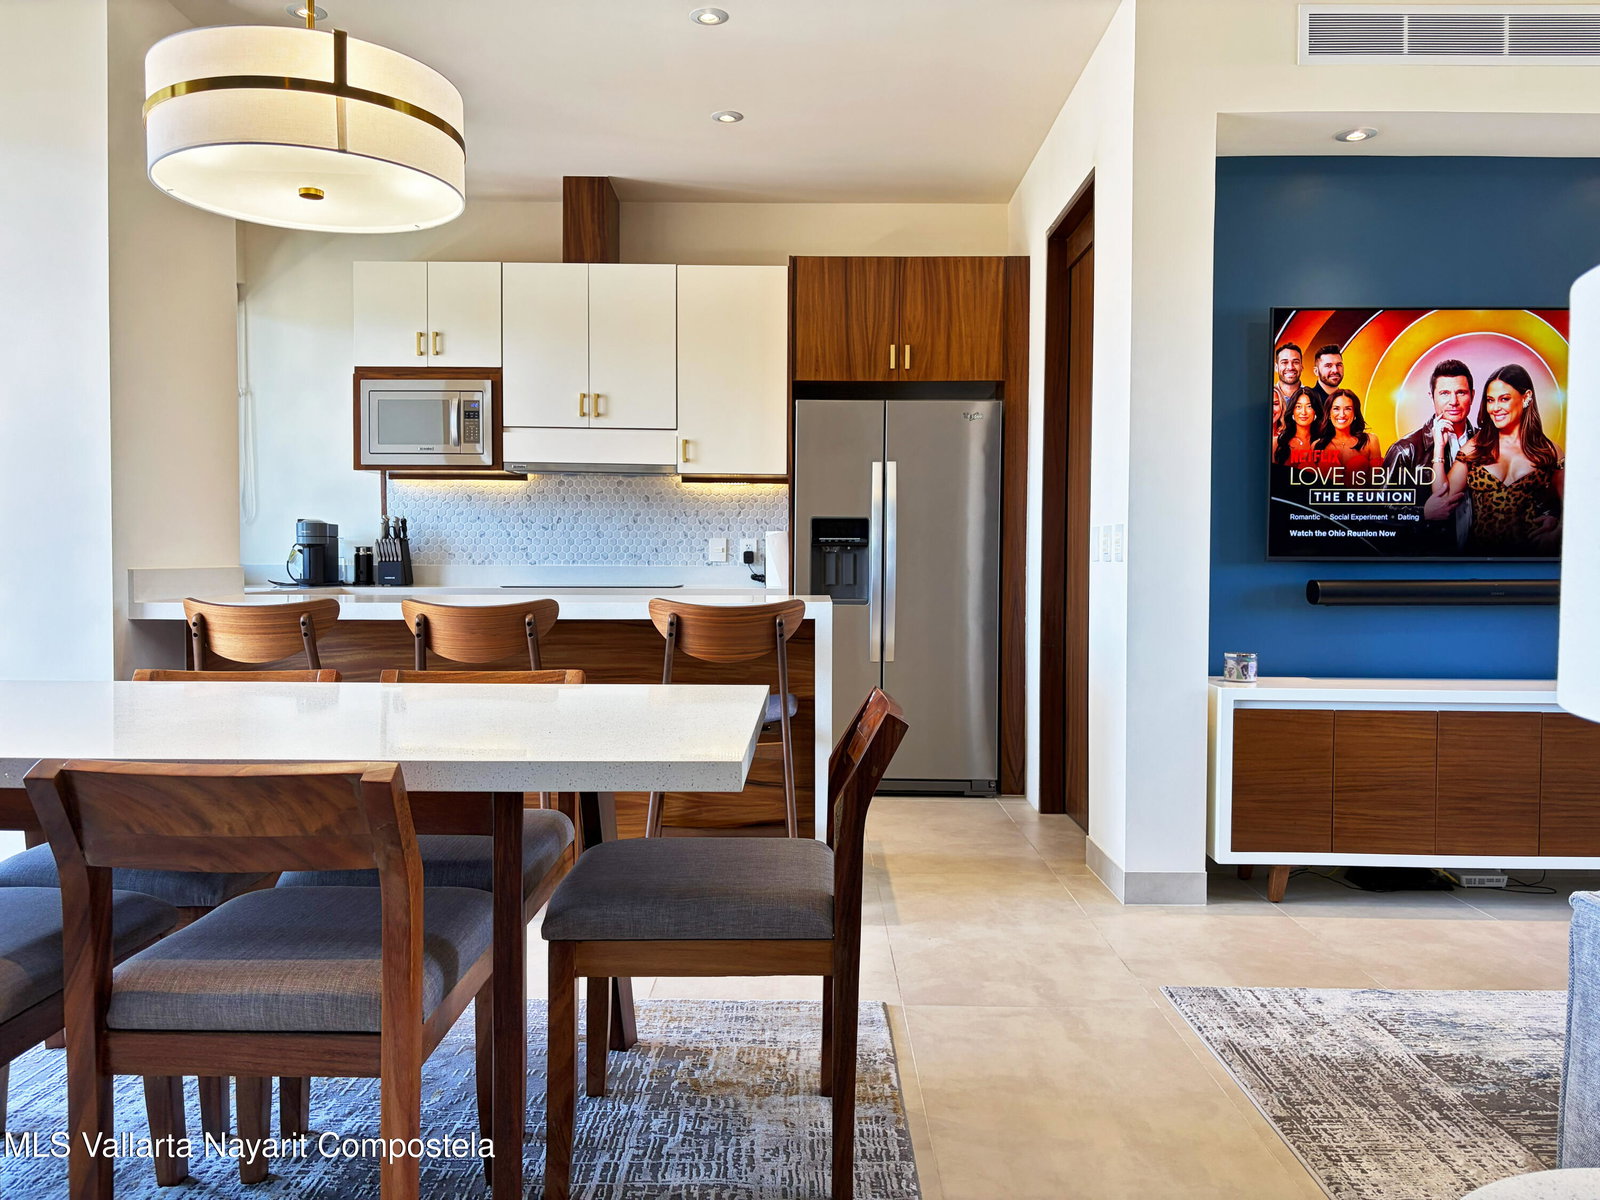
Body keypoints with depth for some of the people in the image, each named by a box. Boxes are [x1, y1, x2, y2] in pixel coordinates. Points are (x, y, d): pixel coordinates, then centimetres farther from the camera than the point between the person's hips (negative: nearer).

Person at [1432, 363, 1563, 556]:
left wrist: (1555, 534, -9)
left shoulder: (1548, 451, 11)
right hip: (1480, 551, -1)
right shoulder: (1474, 448, 12)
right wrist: (1439, 447, 2)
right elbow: (1443, 497, 3)